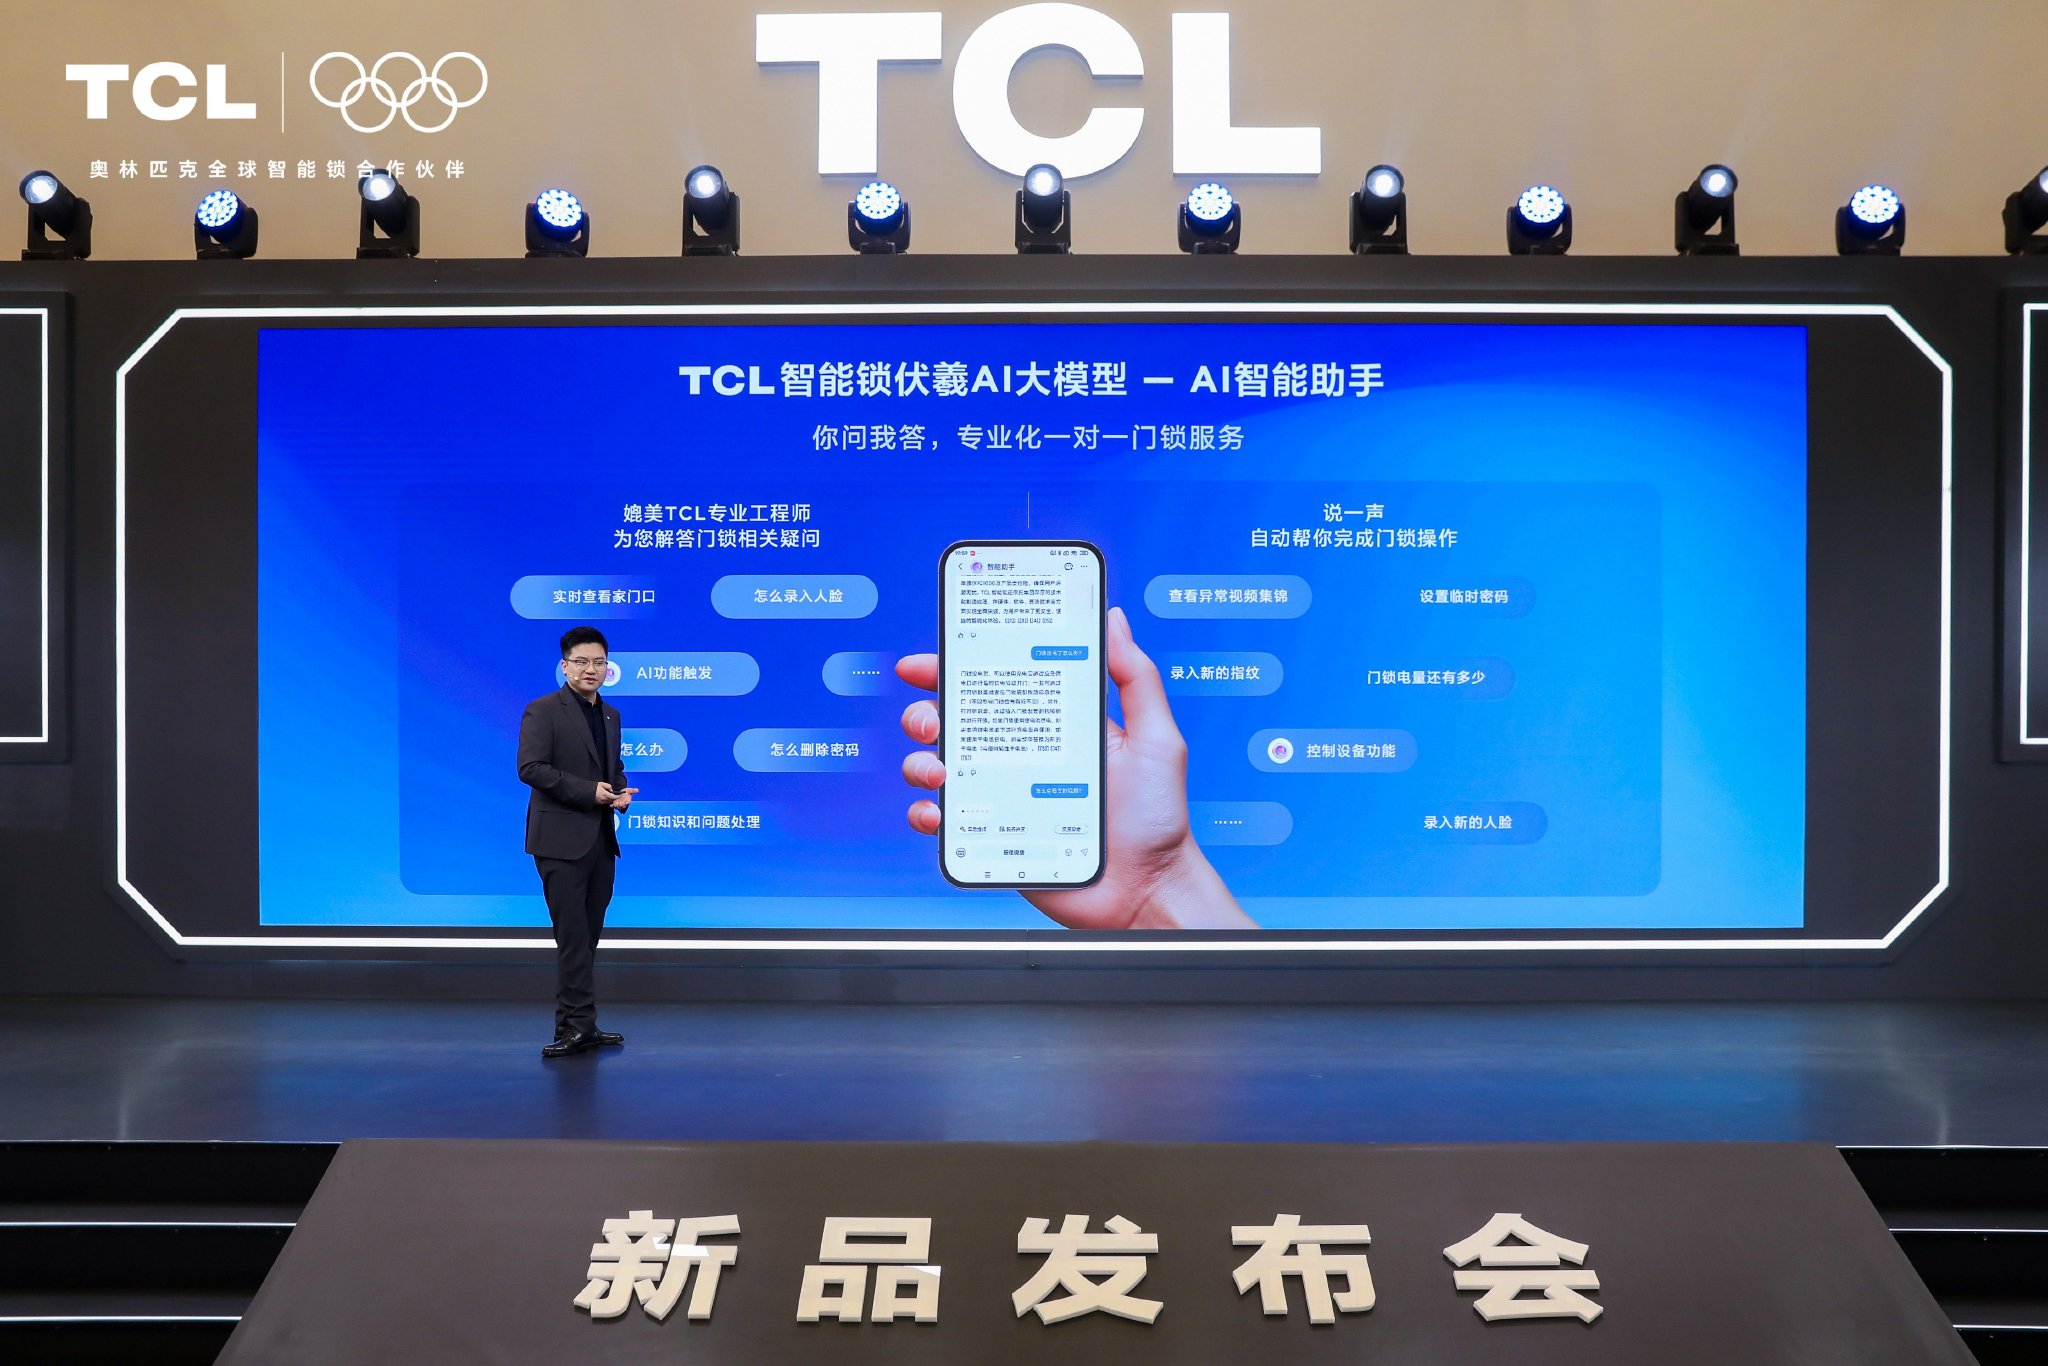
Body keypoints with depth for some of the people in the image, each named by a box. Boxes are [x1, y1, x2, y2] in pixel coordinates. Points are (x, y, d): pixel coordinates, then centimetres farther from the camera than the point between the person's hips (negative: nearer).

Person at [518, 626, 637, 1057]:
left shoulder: (610, 715, 15)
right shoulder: (542, 711, -6)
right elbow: (531, 768, -15)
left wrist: (622, 792, -1)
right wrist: (589, 791, -18)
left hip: (601, 840, 7)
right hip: (562, 840, -7)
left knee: (587, 936, 9)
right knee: (573, 936, -7)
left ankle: (572, 1023, 17)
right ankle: (579, 1025, -2)